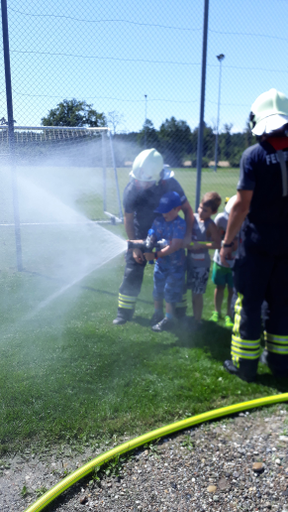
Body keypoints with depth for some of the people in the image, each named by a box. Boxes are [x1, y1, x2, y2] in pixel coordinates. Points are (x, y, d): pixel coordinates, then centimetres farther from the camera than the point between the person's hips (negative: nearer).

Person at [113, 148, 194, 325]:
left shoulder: (171, 185, -24)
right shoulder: (131, 189, -21)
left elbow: (187, 210, -13)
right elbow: (128, 219, -9)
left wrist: (188, 234, -23)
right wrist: (135, 246, -10)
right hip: (141, 236, 1)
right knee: (132, 274, -2)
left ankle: (180, 311, 23)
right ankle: (125, 312, 14)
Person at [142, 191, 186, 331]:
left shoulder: (180, 224, -20)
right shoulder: (158, 221, -1)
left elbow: (174, 246, -27)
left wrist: (155, 255, -32)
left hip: (175, 265, -6)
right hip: (160, 263, 6)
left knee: (170, 293, 3)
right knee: (157, 290, 17)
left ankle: (168, 320, 18)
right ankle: (157, 314, 37)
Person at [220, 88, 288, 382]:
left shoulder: (253, 156, -11)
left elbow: (242, 205, -14)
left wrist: (227, 242, -5)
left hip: (257, 244, -4)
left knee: (249, 303, 8)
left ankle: (245, 364, 17)